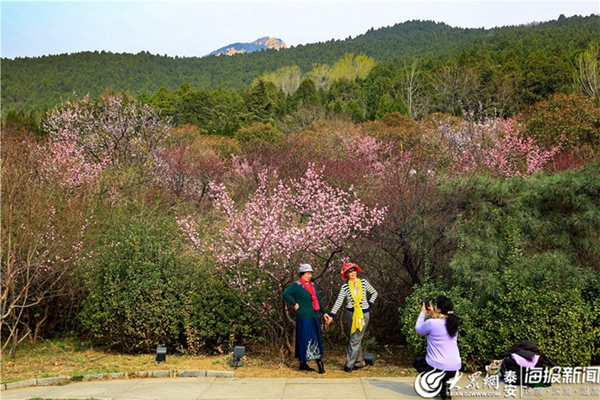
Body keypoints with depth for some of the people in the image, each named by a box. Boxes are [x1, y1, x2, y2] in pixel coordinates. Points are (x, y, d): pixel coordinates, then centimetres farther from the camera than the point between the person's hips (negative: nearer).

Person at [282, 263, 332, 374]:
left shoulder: (312, 285, 14)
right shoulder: (296, 285, -9)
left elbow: (318, 299, 20)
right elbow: (285, 294, -20)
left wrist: (324, 313, 16)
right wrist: (295, 304, -17)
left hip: (314, 317, 8)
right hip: (304, 318, -8)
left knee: (316, 339, 9)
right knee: (304, 340, -2)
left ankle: (319, 362, 16)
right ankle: (302, 364, 7)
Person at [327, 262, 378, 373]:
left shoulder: (364, 282, 0)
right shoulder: (345, 287, 0)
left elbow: (374, 293, 12)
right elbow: (339, 302, -4)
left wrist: (369, 304, 2)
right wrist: (331, 315, -11)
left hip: (363, 314, -1)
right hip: (351, 313, 1)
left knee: (355, 339, -5)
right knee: (357, 339, 6)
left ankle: (349, 365, -2)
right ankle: (358, 362, 16)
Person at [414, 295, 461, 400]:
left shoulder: (432, 323, -15)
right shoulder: (453, 323, 4)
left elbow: (418, 329, 4)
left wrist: (423, 313, 14)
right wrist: (432, 315, 21)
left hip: (437, 366, -6)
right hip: (454, 368, 7)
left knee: (417, 361, 24)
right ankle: (444, 386, 15)